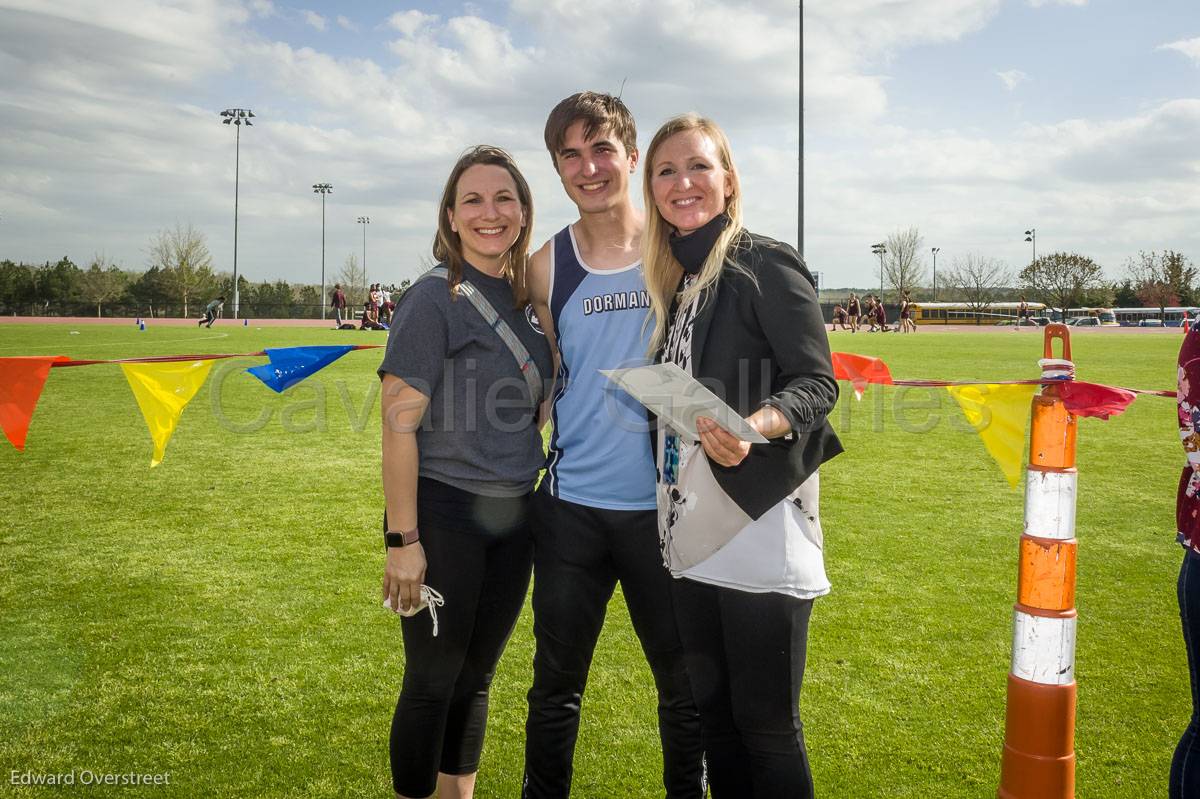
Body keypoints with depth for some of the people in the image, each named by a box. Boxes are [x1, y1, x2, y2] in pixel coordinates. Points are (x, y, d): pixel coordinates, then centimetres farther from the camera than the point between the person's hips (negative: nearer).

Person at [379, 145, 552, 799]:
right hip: (443, 514, -6)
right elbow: (399, 426, -15)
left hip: (513, 517, 6)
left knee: (476, 677, 18)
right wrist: (403, 540, -17)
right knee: (432, 683, 7)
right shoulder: (432, 300, -12)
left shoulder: (523, 299, 7)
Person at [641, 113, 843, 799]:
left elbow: (817, 383, -12)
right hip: (694, 535, 7)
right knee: (714, 713, 17)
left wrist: (752, 427, -30)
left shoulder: (767, 265, -7)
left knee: (767, 725, 2)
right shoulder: (673, 282, 14)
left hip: (761, 530, -7)